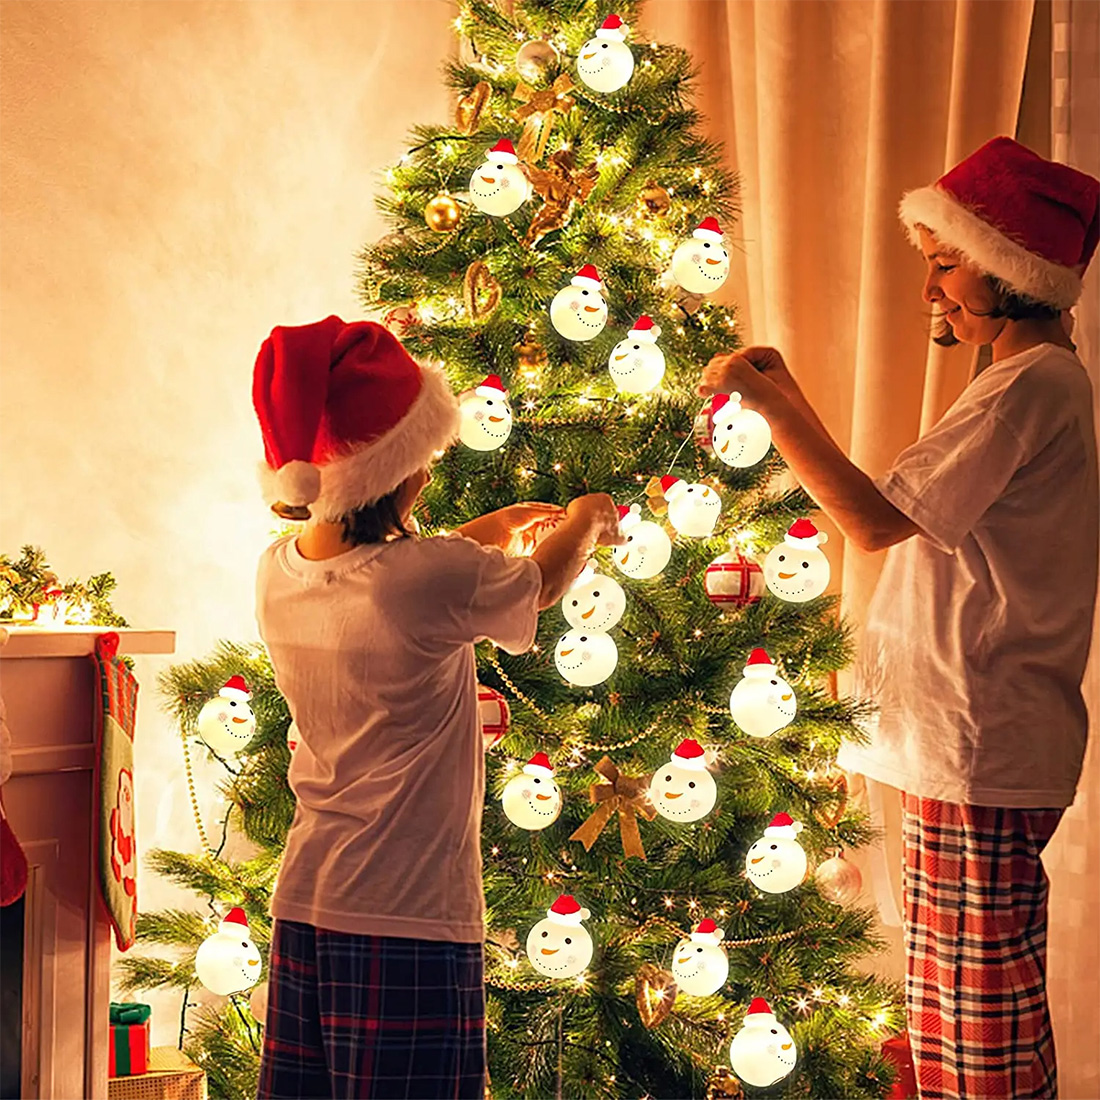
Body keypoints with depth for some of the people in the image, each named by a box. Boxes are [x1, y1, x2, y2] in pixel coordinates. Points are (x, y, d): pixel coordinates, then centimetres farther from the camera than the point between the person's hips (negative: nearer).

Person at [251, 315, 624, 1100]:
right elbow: (541, 587, 1)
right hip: (409, 919, -7)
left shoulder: (278, 574, 0)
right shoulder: (435, 581, -20)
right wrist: (587, 519, 23)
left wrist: (501, 522, 32)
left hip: (302, 909, 7)